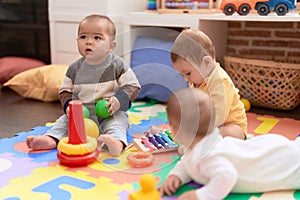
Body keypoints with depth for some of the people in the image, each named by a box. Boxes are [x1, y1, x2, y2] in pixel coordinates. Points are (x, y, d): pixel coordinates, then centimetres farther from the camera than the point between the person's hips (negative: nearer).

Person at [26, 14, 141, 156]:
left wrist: (119, 100, -22)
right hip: (81, 113, 5)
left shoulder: (117, 65, -6)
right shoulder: (75, 68, 4)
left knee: (116, 123, -31)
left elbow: (132, 86, -5)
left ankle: (116, 141, -55)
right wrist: (69, 105, -9)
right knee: (64, 120, -11)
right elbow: (65, 90, 12)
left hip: (110, 114, -4)